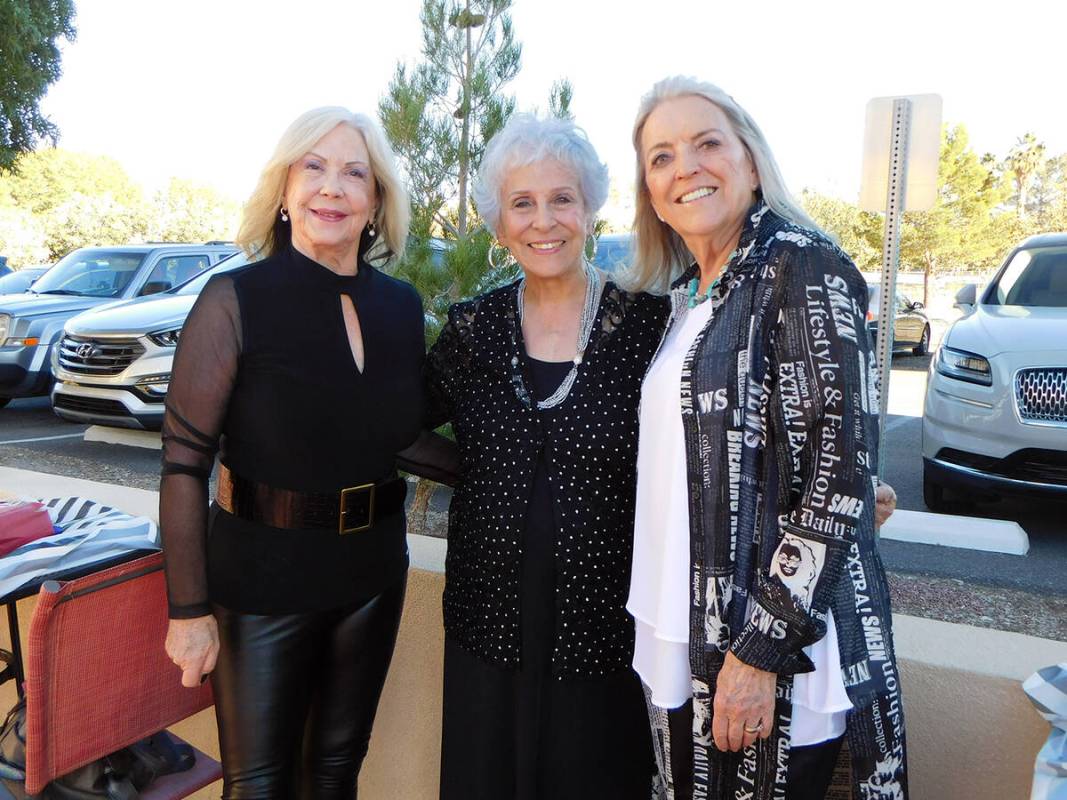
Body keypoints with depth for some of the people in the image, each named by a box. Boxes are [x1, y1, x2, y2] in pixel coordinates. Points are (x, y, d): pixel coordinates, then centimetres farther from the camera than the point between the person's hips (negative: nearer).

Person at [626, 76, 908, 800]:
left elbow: (840, 472, -17)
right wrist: (662, 626, 10)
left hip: (777, 654, -7)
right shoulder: (686, 294, 10)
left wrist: (760, 650, -19)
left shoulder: (805, 267, -12)